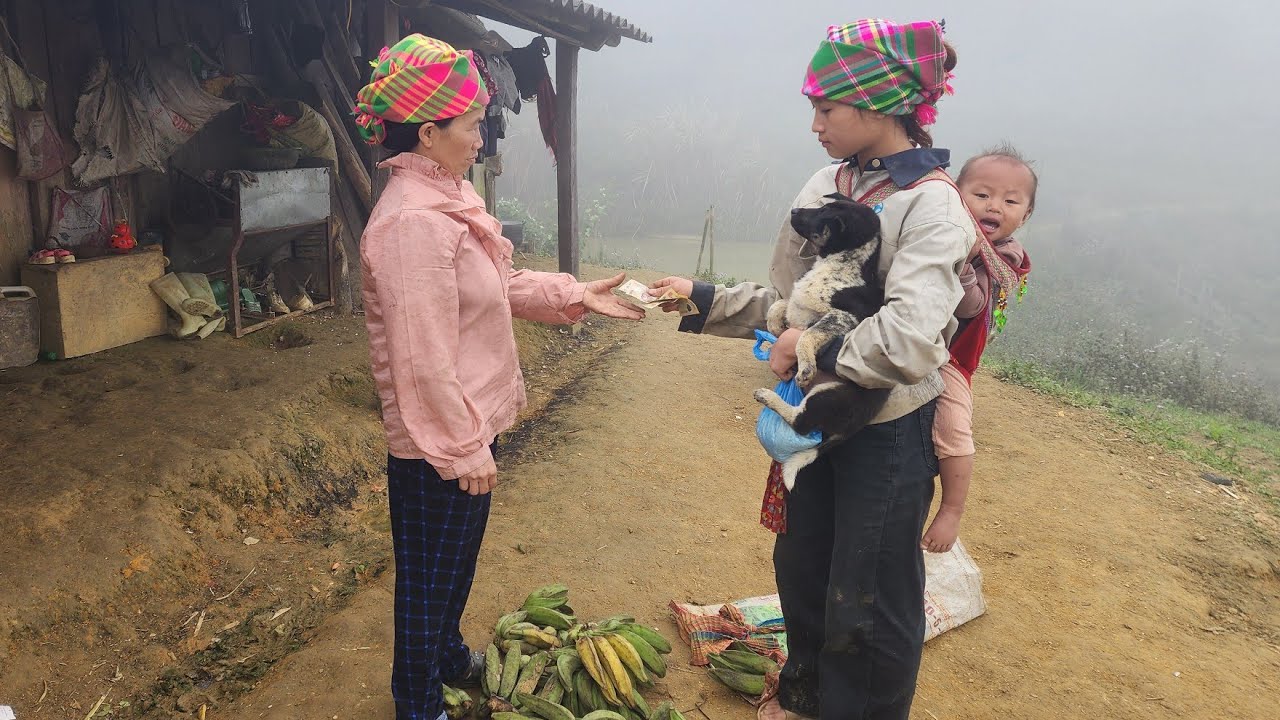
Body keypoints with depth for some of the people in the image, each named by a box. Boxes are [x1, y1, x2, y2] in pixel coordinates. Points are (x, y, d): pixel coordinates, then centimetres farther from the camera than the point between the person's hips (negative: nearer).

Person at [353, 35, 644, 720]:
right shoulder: (412, 222, -26)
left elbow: (498, 285, 16)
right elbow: (424, 360, -26)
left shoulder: (447, 197, 5)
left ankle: (449, 657, 51)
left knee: (457, 560, 28)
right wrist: (464, 448, -20)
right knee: (429, 578, 11)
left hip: (467, 423, 10)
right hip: (437, 443, -10)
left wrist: (575, 295, 9)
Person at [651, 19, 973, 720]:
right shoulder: (826, 185, 2)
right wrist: (704, 298, -2)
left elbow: (907, 339, -31)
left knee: (867, 601, 8)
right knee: (801, 565, 22)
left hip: (889, 427, -7)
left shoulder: (932, 204, -18)